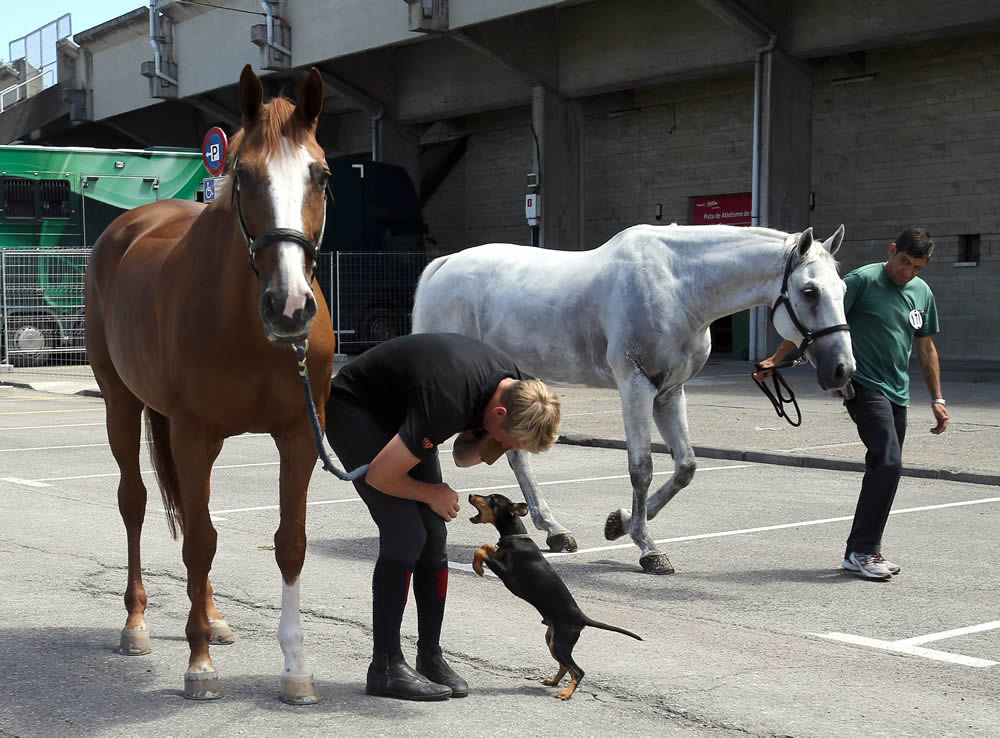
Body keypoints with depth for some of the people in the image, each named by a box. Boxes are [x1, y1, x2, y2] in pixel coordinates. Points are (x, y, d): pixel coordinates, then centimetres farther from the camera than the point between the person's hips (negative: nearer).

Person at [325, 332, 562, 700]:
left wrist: (486, 447, -18)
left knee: (433, 536, -1)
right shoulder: (447, 402, -39)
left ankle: (430, 657, 9)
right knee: (406, 534, -17)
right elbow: (380, 476, -30)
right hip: (353, 411, -8)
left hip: (400, 414, 8)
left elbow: (463, 454, 5)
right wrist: (434, 495, -13)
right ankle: (385, 667, -9)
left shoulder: (517, 388, -12)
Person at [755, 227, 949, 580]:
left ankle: (866, 550, 18)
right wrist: (775, 360, -14)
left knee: (883, 470, 8)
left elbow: (926, 348, 19)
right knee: (888, 462, -17)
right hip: (864, 387, -7)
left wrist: (937, 398, 15)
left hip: (897, 393, 7)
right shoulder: (862, 281, -9)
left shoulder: (922, 293, 11)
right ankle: (861, 551, -10)